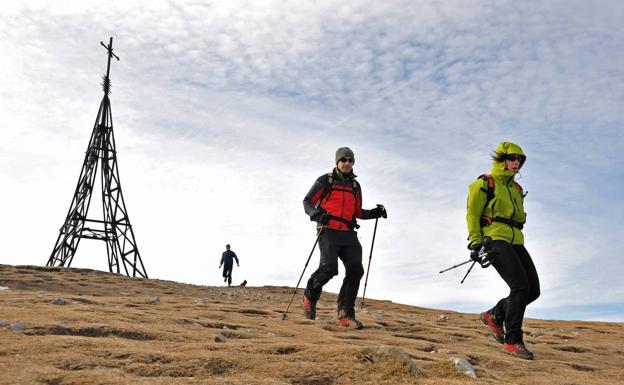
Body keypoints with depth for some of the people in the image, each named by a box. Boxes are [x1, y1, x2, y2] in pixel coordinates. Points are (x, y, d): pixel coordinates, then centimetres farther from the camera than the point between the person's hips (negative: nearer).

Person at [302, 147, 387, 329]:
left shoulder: (355, 185, 22)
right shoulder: (325, 181, 8)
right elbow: (307, 202, 6)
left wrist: (374, 213, 9)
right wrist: (317, 214, -14)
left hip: (348, 234, 5)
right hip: (328, 231, -5)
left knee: (356, 269, -12)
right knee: (329, 267, -23)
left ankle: (345, 315, -6)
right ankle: (310, 295, 7)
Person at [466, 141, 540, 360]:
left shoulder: (516, 188, 23)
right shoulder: (484, 184, 0)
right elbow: (472, 214, -4)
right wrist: (476, 244, -12)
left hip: (515, 242, 8)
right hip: (495, 240, -8)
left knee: (533, 290, -2)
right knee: (520, 286, -20)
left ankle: (494, 316, 19)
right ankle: (512, 341, -12)